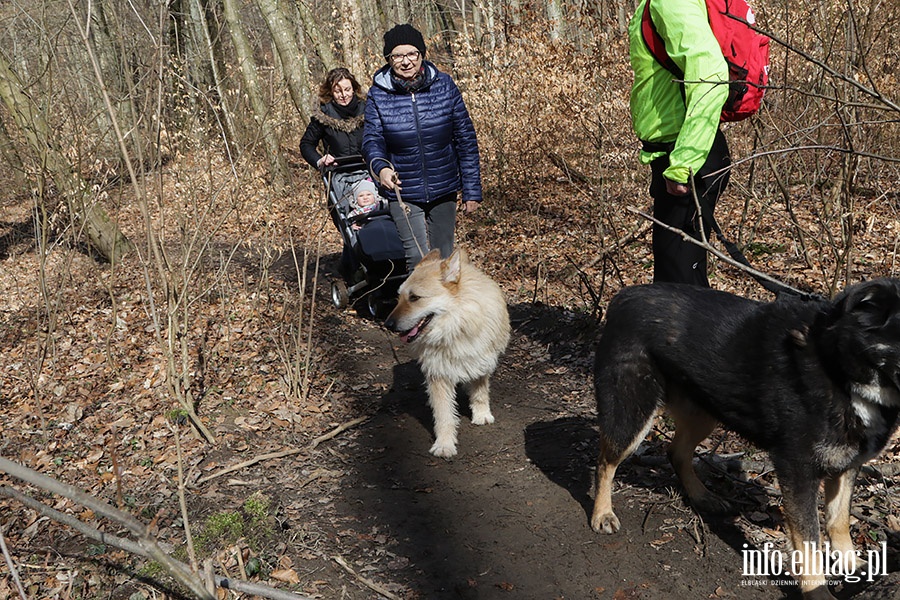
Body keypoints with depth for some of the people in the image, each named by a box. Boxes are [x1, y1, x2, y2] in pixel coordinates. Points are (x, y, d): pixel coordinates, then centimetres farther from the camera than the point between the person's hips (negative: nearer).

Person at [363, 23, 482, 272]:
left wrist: (472, 191, -1)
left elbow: (466, 139, 0)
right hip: (404, 193, -2)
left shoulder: (444, 85, -4)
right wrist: (380, 166, -31)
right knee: (418, 260, -14)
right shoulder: (378, 95, -6)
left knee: (443, 259, 14)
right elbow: (372, 139, -6)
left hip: (444, 191, 2)